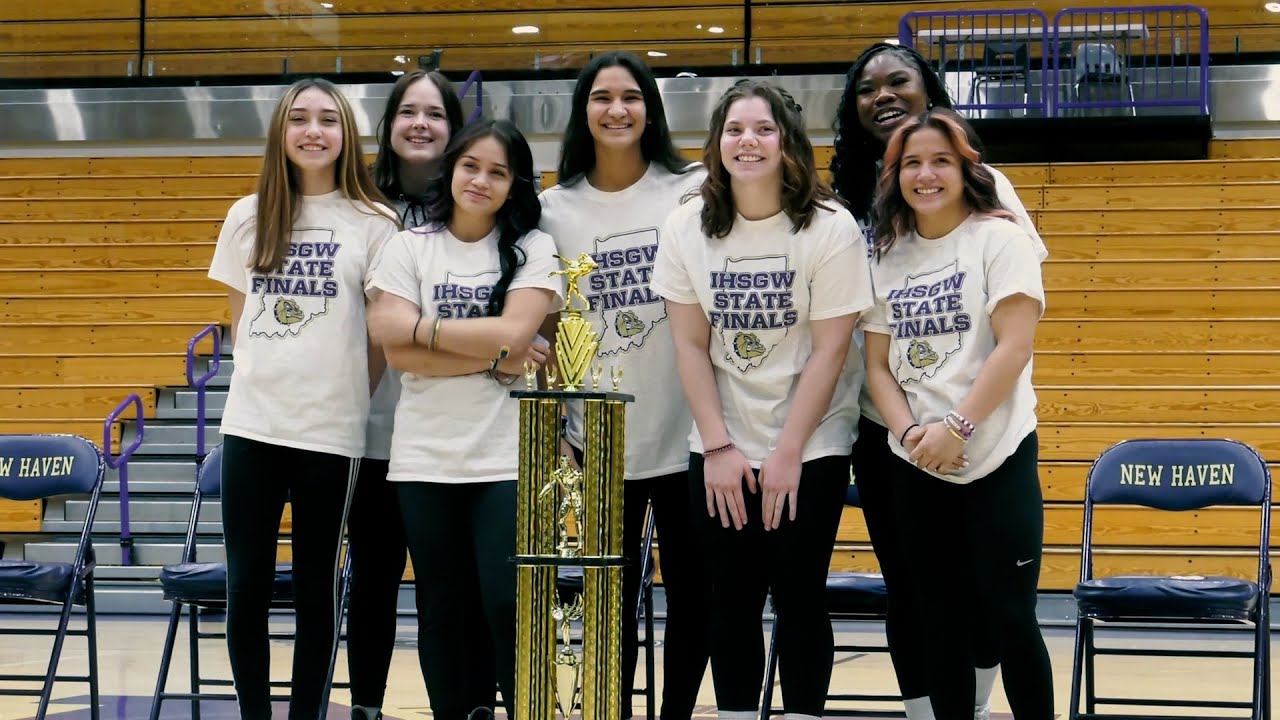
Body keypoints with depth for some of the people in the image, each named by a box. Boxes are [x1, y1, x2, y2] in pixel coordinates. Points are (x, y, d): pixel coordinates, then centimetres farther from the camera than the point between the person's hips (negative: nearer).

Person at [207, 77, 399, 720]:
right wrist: (264, 378, 9)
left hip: (330, 432, -3)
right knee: (246, 586, 3)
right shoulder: (248, 217, 9)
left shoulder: (372, 224, -1)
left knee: (315, 588, 5)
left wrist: (349, 394, 0)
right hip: (251, 424, 3)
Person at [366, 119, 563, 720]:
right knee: (440, 609, 7)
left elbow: (514, 334, -12)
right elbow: (398, 352, -6)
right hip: (425, 458, 2)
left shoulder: (533, 248, 3)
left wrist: (421, 326, -8)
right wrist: (494, 358, -12)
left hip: (508, 457, -2)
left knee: (507, 606, -7)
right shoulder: (409, 247, 5)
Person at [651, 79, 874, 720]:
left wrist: (786, 454, -13)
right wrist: (719, 446, -7)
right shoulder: (686, 229, -2)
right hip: (720, 451, 2)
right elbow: (690, 345, -1)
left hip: (811, 447, -2)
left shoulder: (831, 229, -10)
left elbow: (830, 350, -11)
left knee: (799, 598, 0)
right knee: (731, 600, 4)